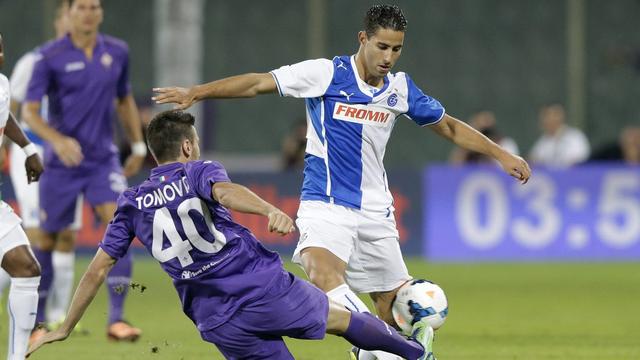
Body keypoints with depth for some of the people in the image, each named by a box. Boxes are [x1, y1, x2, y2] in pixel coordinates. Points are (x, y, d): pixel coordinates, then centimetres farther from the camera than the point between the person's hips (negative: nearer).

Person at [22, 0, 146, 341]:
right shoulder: (50, 56, -9)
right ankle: (37, 319, 26)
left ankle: (116, 319, -17)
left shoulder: (117, 53, 3)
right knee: (51, 239, 7)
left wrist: (138, 145, 16)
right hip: (61, 163, -2)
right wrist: (57, 140, -28)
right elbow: (29, 111, -11)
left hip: (103, 160, 2)